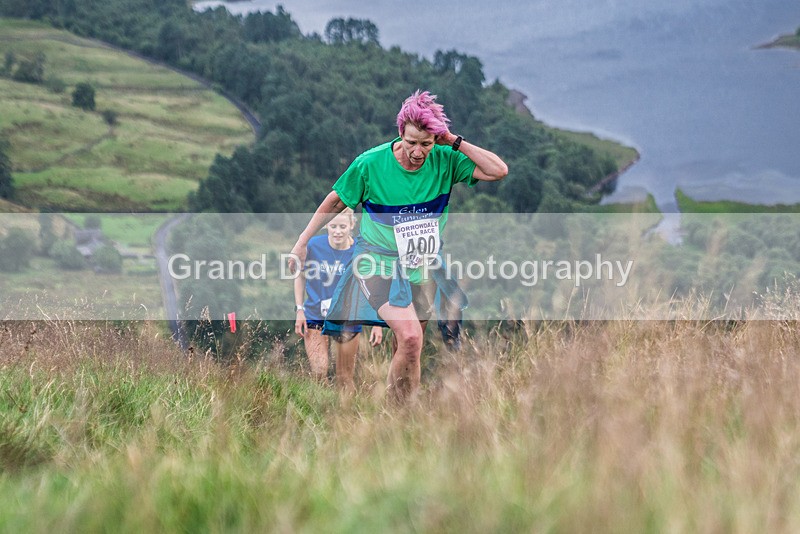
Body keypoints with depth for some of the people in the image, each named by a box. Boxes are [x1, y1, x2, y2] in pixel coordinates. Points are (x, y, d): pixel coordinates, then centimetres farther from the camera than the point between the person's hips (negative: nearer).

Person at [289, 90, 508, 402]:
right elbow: (336, 201, 0)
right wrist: (302, 242, 1)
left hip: (424, 268, 4)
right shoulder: (370, 164, -15)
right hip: (380, 264, -4)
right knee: (410, 337, -23)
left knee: (405, 347, 11)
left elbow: (498, 171, -14)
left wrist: (456, 142, -18)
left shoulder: (444, 161, -9)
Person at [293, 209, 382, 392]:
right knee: (319, 372, -10)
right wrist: (299, 310, -1)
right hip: (315, 317, 0)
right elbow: (301, 275, 4)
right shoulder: (313, 245, -11)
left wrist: (377, 324, -5)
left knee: (345, 377, 5)